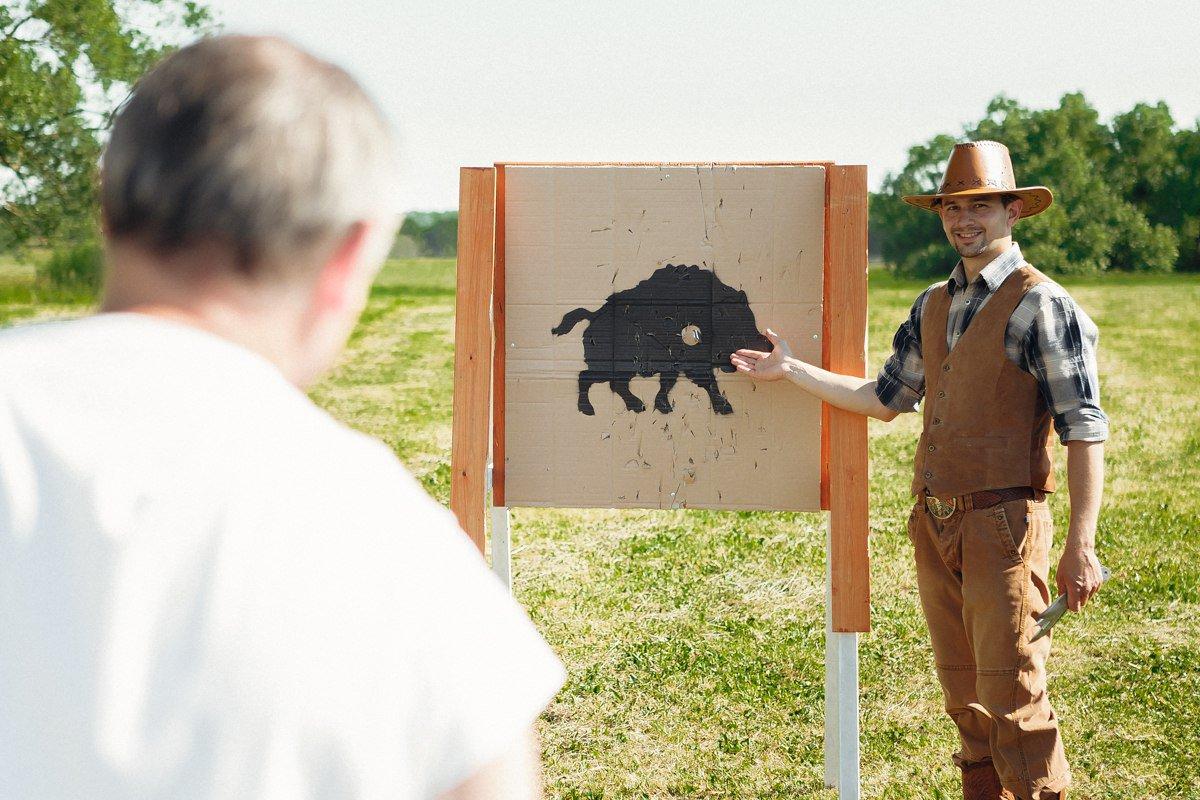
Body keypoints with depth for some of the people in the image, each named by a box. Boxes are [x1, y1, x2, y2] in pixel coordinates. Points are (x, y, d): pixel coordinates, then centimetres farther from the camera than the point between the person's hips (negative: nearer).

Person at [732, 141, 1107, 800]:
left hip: (1002, 524, -7)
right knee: (964, 699, 13)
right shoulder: (933, 306, 14)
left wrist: (1082, 545, -15)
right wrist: (791, 369, 19)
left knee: (1012, 699, -7)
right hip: (934, 524, 7)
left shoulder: (1040, 305, -8)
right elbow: (885, 399, 21)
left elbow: (1084, 429, -10)